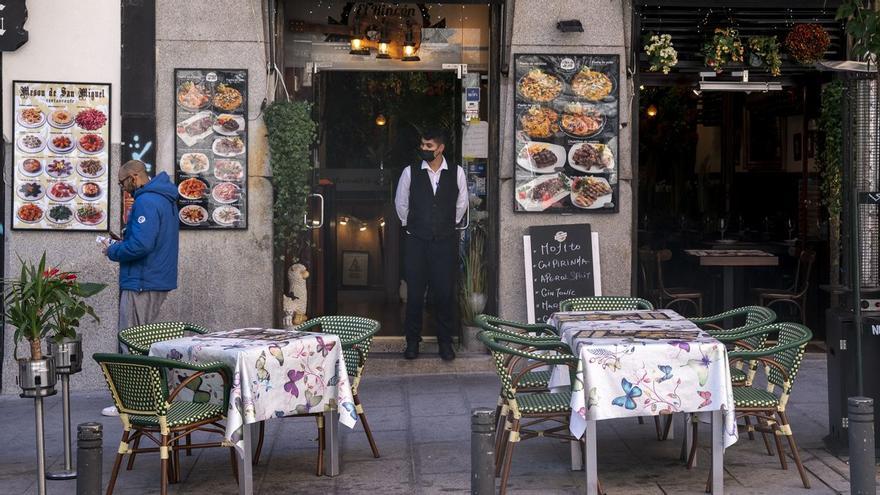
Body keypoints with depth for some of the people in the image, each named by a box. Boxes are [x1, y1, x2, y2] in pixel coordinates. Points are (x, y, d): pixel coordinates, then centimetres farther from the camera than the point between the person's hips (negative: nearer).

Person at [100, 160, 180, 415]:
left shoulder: (146, 201, -17)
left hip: (141, 284, -10)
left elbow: (140, 245, -26)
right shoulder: (165, 199, 16)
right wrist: (123, 242, 13)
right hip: (159, 281, 10)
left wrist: (113, 251, -9)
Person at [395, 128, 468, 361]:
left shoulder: (456, 173, 1)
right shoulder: (410, 172, 0)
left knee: (445, 293, 2)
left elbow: (461, 204, 13)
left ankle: (445, 342, 14)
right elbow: (401, 203, 13)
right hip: (416, 242, 0)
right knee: (415, 293, 2)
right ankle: (412, 342, 13)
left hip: (445, 242, 0)